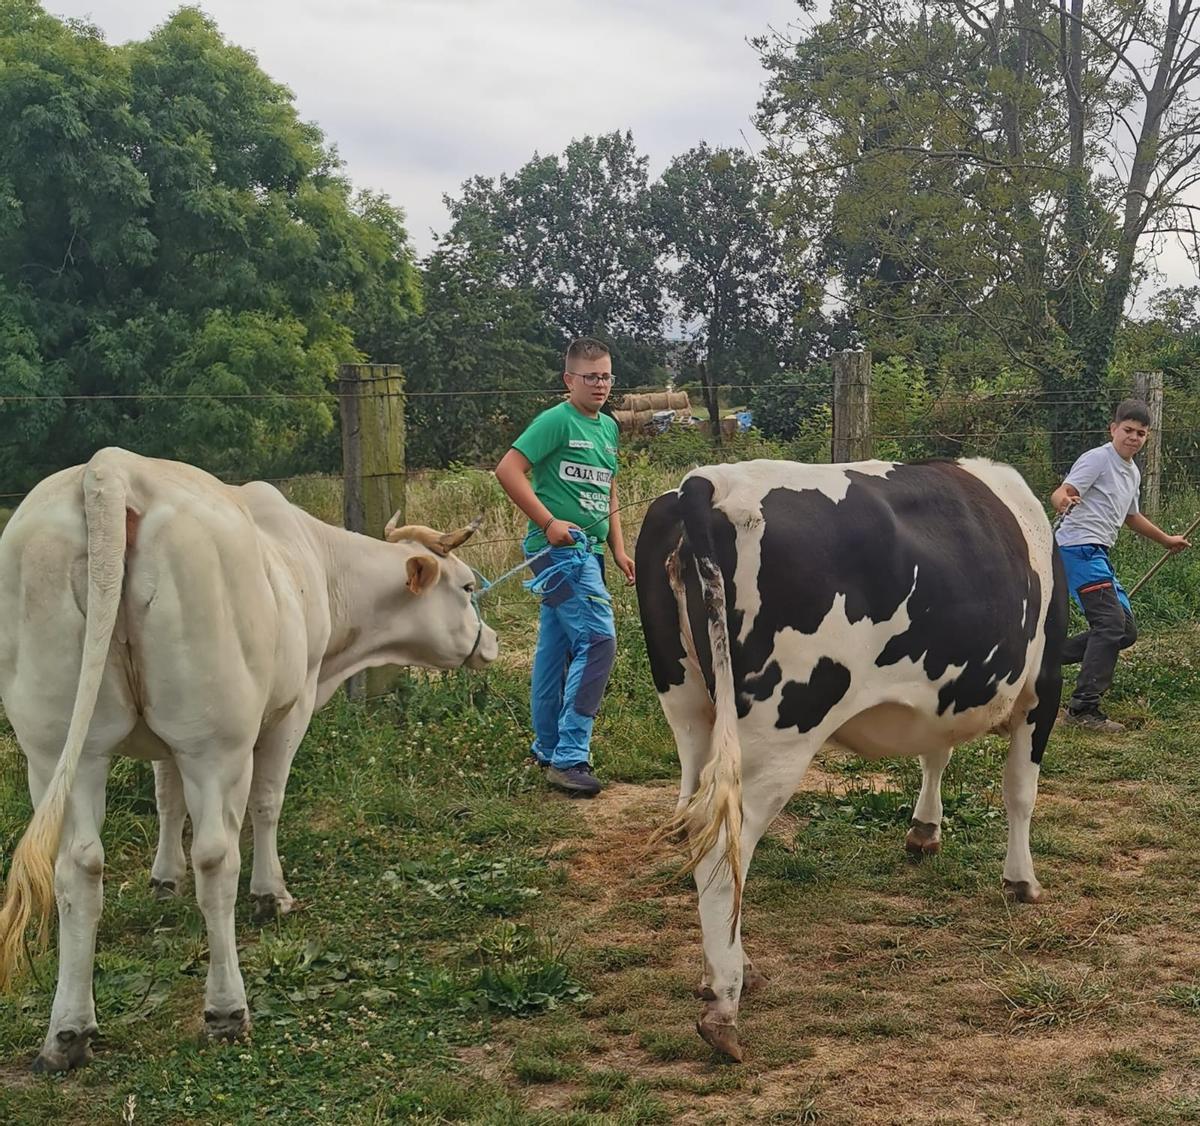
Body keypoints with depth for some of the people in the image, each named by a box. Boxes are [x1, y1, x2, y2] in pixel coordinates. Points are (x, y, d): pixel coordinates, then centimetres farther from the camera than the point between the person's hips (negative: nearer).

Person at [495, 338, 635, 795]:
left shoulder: (608, 427, 15)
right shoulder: (556, 421, -10)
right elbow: (508, 469, -16)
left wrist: (619, 550, 17)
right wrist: (549, 523, -18)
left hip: (587, 552, 8)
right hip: (561, 550, -8)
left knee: (556, 647, 14)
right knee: (598, 639, -15)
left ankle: (549, 749, 22)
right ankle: (570, 756, -12)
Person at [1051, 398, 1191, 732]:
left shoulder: (1132, 473, 19)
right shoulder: (1097, 458, -8)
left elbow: (1130, 516, 37)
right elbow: (1059, 494, -22)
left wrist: (1166, 539, 49)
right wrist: (1064, 501, -46)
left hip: (1099, 554, 9)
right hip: (1079, 547, -9)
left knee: (1126, 631, 7)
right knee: (1111, 624, -19)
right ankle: (1083, 708, -18)